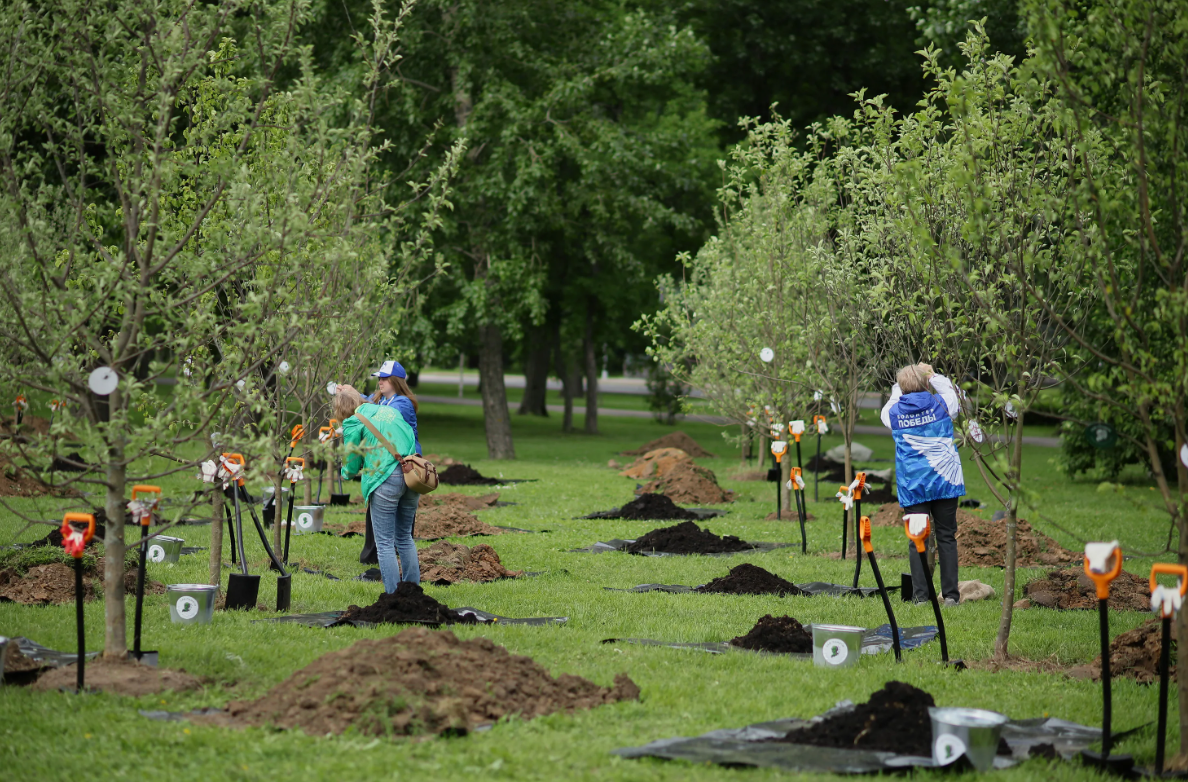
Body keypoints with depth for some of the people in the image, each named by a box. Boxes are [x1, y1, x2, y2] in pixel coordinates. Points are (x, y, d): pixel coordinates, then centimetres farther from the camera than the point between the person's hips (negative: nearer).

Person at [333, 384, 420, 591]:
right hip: (411, 476, 6)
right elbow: (411, 441, 21)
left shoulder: (354, 423, 1)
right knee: (405, 537, 18)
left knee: (385, 543, 1)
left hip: (385, 479, -6)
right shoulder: (390, 411, 18)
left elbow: (352, 467, 5)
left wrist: (345, 473, 27)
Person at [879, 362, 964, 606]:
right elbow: (952, 393, 20)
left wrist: (899, 386, 30)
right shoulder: (941, 404, -4)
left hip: (912, 485, 0)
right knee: (946, 537, 5)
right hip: (944, 481, 0)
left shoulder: (894, 412, -2)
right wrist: (933, 376, 26)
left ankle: (920, 595, -1)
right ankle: (950, 594, 4)